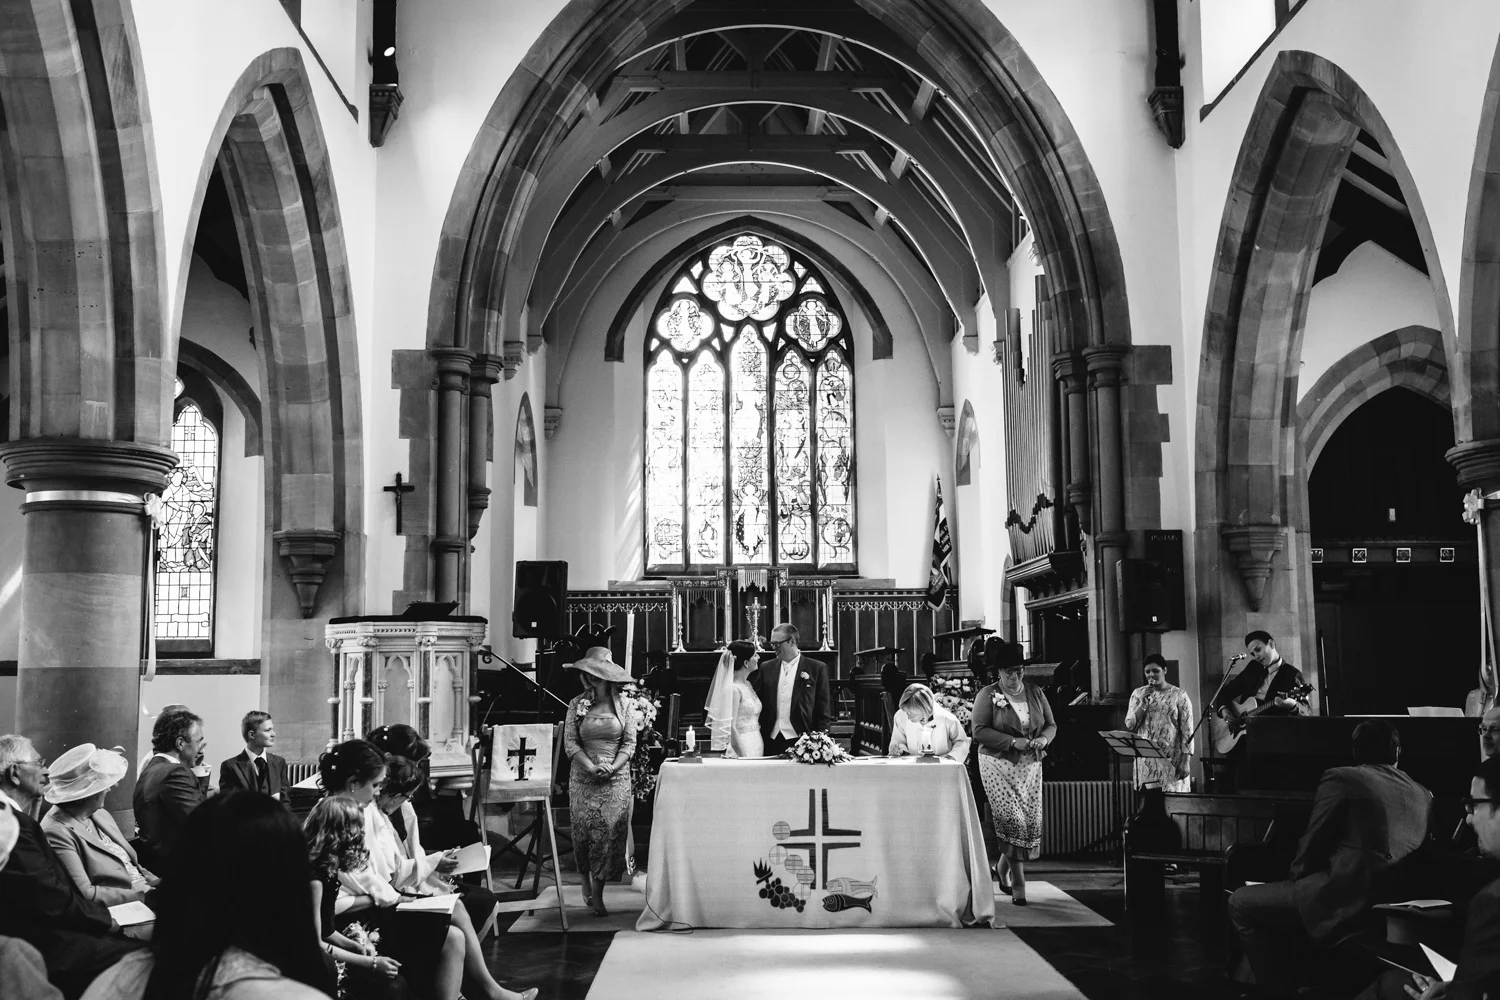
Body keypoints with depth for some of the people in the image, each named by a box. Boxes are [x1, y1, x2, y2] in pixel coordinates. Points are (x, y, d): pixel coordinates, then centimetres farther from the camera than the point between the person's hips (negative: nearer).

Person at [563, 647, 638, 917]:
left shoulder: (623, 705, 1)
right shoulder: (577, 705, 3)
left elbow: (629, 743, 1)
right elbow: (570, 743, -1)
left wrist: (613, 767, -14)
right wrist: (591, 768, -14)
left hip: (616, 779, -1)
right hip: (583, 779, 1)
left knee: (609, 832, -5)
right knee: (583, 831, -1)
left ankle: (597, 893, 3)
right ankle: (586, 881, 23)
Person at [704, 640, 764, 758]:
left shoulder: (748, 685, 12)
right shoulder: (732, 689, -14)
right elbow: (730, 728, -18)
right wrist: (744, 757, -20)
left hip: (756, 747, 8)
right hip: (740, 748, -8)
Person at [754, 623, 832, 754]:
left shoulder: (817, 668, 0)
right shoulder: (767, 669, 11)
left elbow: (824, 709, 0)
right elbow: (759, 703, 11)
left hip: (801, 742, -3)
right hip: (771, 742, 3)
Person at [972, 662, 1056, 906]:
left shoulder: (1035, 693, 10)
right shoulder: (987, 694, -3)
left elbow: (1051, 725, 15)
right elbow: (979, 731, -11)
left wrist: (1043, 739, -8)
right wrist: (1013, 742, -18)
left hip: (1030, 765, 5)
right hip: (998, 764, -5)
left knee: (1032, 820, 1)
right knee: (1012, 819, -14)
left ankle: (1002, 867, 26)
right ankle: (1018, 883, -5)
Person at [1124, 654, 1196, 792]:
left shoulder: (1179, 695, -1)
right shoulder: (1138, 694, 10)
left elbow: (1187, 731, -4)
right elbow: (1130, 725, 4)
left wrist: (1185, 761, -10)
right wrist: (1143, 704, -9)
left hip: (1172, 760, -3)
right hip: (1146, 760, 3)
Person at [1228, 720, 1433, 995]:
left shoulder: (1340, 778, -5)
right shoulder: (1423, 795, 14)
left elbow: (1310, 848, -4)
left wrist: (1297, 878, 16)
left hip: (1345, 904, -8)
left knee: (1241, 903, 7)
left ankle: (1276, 989, 7)